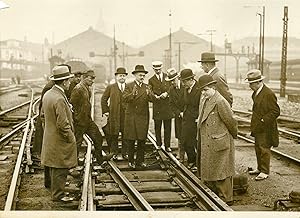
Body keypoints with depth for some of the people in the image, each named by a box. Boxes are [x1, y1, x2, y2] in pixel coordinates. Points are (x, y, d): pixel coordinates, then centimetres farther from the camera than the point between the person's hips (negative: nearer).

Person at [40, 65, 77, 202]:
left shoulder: (47, 94, 5)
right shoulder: (59, 99, -25)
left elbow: (43, 115, 16)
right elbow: (63, 124, -25)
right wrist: (71, 138, -13)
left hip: (50, 138, 10)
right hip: (60, 141, -10)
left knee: (54, 167, 19)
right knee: (60, 169, 1)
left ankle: (55, 190, 30)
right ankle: (58, 195, 10)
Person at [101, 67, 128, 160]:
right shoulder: (110, 87, 7)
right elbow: (103, 99, 8)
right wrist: (106, 111, 1)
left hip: (126, 115, 1)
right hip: (114, 116, -1)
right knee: (114, 135, 4)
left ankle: (125, 153, 17)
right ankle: (114, 153, 16)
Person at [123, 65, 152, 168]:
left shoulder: (146, 87, 8)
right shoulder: (129, 86, -1)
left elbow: (151, 99, -7)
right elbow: (125, 99, -14)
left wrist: (149, 94, -28)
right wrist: (132, 94, -32)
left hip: (143, 117, 3)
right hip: (131, 117, -3)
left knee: (142, 140, 6)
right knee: (131, 140, 2)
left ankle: (140, 161, 15)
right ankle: (131, 161, 12)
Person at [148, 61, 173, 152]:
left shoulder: (168, 77, 10)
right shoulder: (151, 80, 8)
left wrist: (167, 93, -11)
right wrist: (155, 96, -17)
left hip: (167, 105, 0)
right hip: (157, 107, 0)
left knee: (167, 127, 2)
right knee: (157, 127, 3)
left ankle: (167, 146, 8)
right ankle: (159, 145, 13)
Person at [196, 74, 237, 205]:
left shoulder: (220, 102, -19)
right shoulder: (204, 100, 9)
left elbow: (231, 122, -12)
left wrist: (234, 136, 1)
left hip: (219, 144, -9)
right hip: (206, 144, 9)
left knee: (220, 171, 1)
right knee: (208, 171, 17)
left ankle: (226, 198, 14)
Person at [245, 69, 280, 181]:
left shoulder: (269, 94, -19)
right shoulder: (256, 93, 9)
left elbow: (276, 111, -18)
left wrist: (263, 121, -20)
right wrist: (254, 125, 12)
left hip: (266, 128, -9)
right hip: (258, 128, 9)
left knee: (264, 149, -2)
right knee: (258, 148, 15)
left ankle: (265, 172, 7)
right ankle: (260, 168, 27)